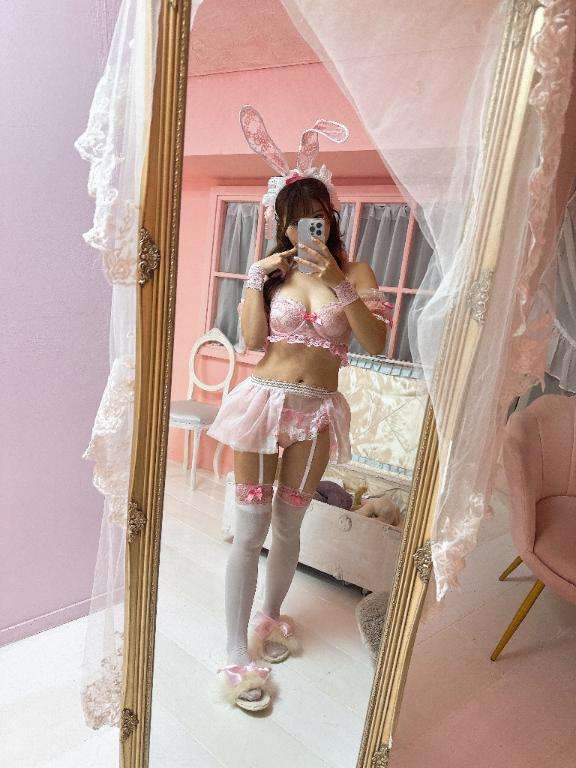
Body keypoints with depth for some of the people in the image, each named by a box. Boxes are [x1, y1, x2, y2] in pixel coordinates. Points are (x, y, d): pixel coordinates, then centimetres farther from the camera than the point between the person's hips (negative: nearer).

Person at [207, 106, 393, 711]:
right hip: (264, 401, 0)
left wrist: (336, 283, -19)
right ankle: (237, 654, 16)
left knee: (287, 527, 14)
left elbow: (377, 343, -11)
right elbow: (251, 338, -6)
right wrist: (255, 277, -11)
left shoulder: (354, 273, 3)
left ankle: (270, 616, 39)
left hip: (317, 412, 1)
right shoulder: (273, 271, 4)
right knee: (250, 530, 1)